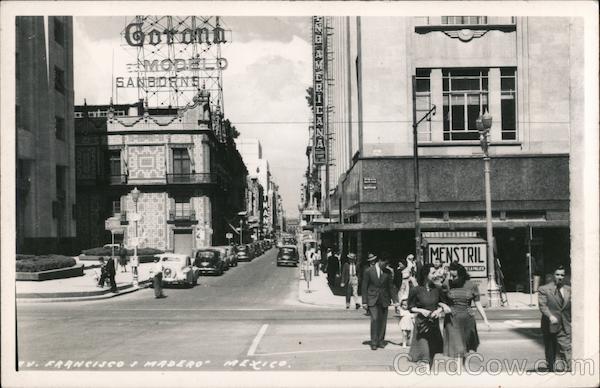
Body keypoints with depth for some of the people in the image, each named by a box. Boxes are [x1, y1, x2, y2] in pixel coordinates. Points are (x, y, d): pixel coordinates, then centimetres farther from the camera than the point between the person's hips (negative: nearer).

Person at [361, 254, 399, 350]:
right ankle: (374, 342, -7)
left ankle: (381, 341, 17)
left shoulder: (387, 272, 5)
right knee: (374, 319, -13)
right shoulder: (368, 271, -3)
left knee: (382, 321, 4)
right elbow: (364, 287, -1)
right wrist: (364, 302, -5)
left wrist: (395, 301, 4)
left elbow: (391, 287, 9)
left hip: (384, 300, 3)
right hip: (372, 300, -3)